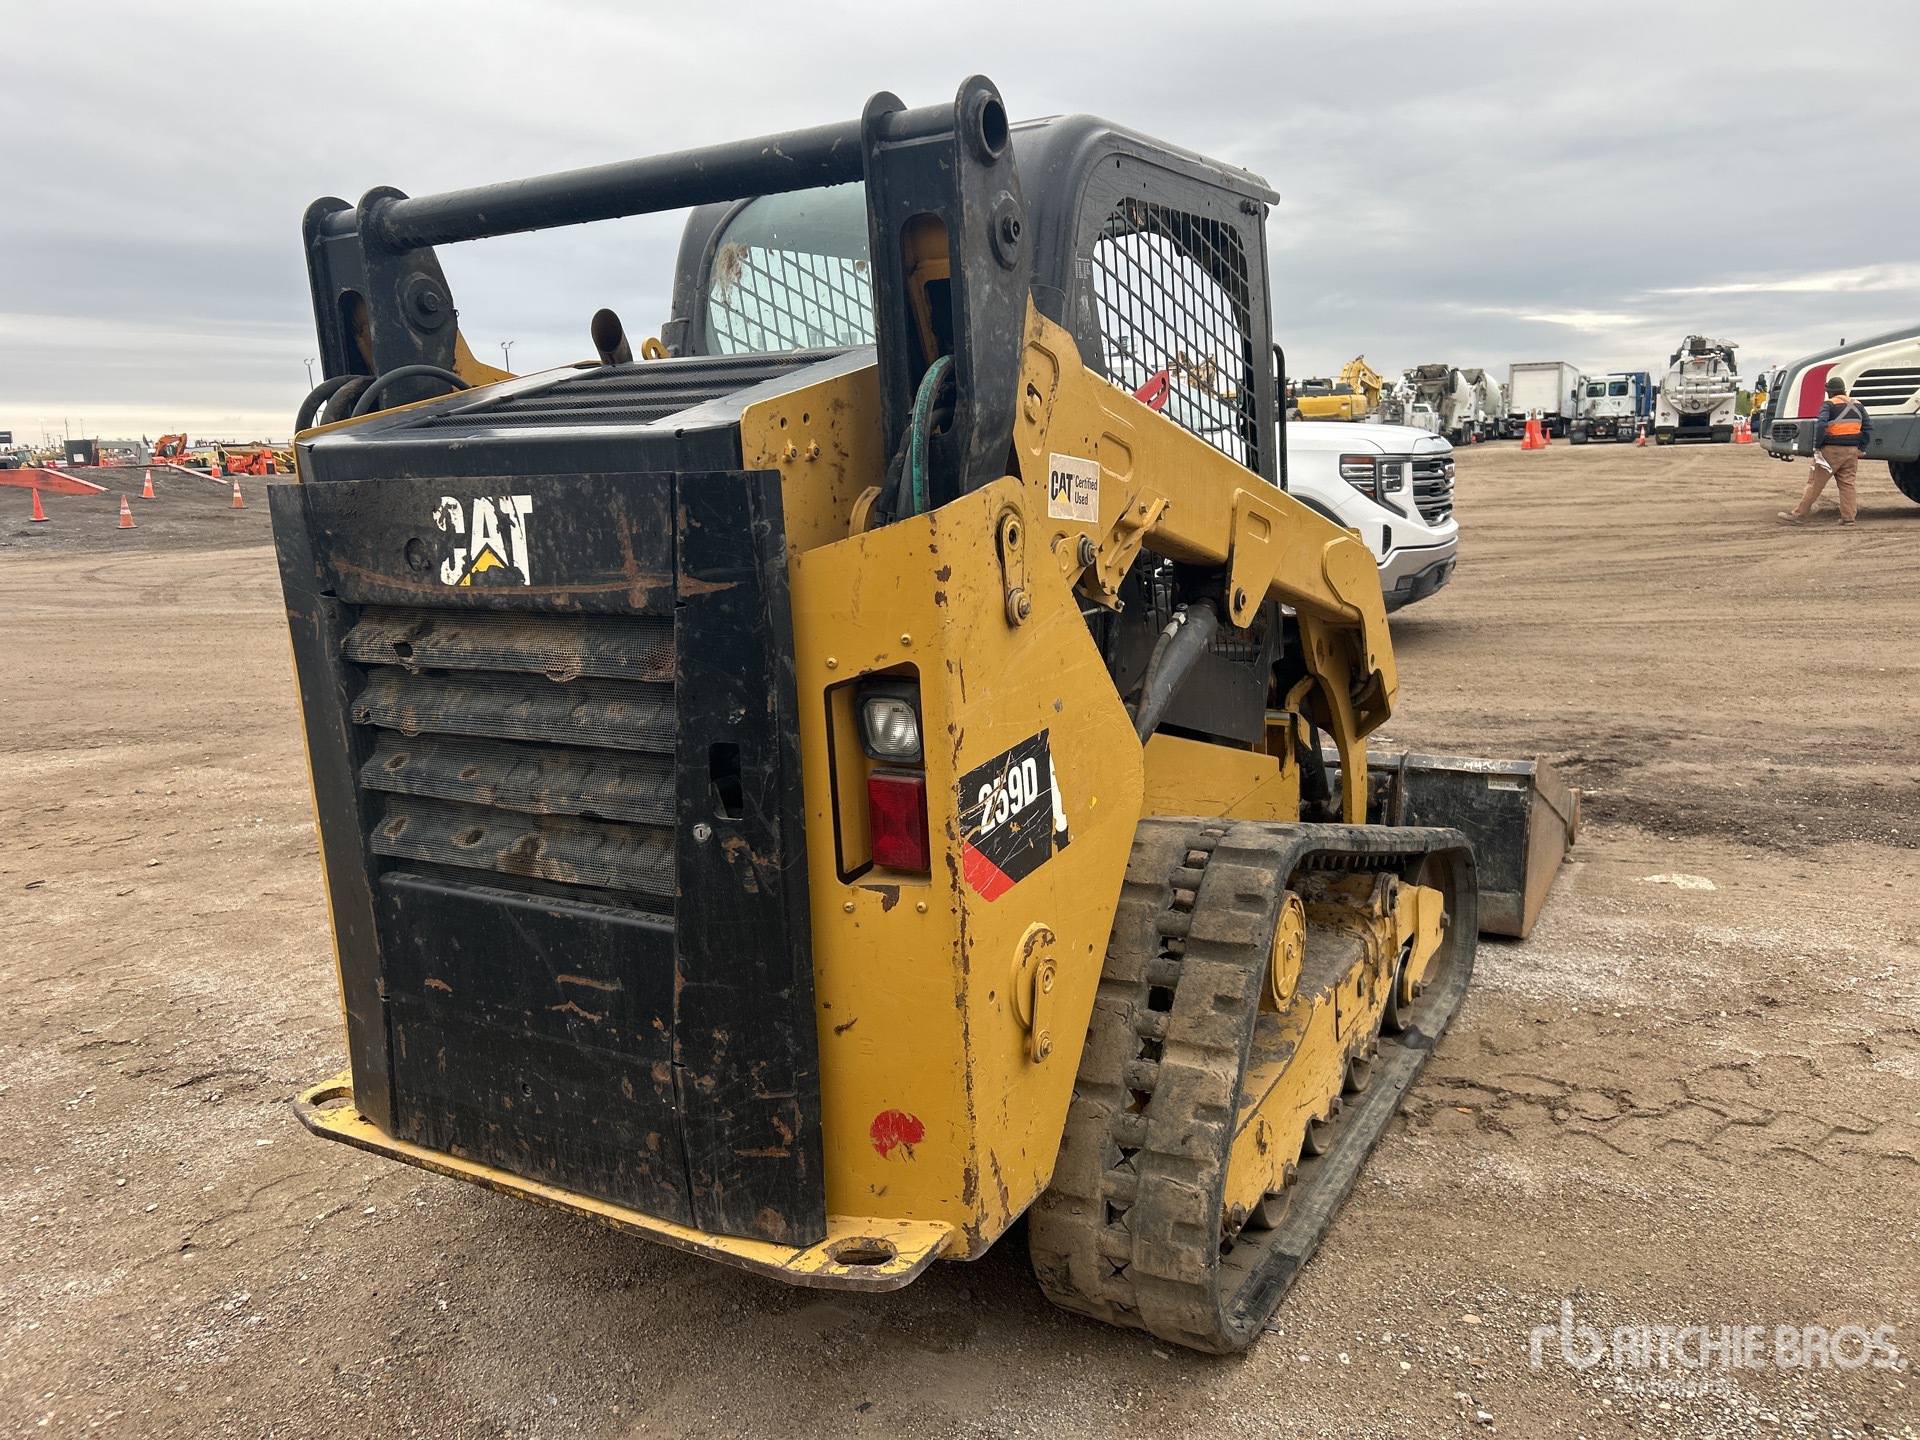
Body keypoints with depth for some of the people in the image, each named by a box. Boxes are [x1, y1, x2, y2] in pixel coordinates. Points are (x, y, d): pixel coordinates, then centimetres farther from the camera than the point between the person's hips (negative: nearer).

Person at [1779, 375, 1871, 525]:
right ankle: (1849, 517, 7)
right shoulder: (1858, 405, 14)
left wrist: (1817, 446, -14)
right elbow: (1867, 428, 14)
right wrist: (1861, 448, 17)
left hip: (1832, 450, -6)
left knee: (1815, 483, -3)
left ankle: (1798, 514, -1)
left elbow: (1821, 425, -21)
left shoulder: (1830, 405, -7)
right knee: (1847, 483, 11)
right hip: (1851, 451, 6)